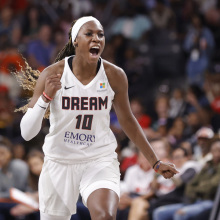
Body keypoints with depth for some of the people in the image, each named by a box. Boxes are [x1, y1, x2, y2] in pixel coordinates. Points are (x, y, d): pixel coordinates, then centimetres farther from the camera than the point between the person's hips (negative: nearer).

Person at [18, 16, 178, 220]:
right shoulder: (52, 74, -13)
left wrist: (155, 162, 12)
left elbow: (127, 120, 9)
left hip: (100, 160, 0)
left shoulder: (114, 75, -8)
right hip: (59, 161, 0)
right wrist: (46, 97, -28)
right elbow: (26, 133, -13)